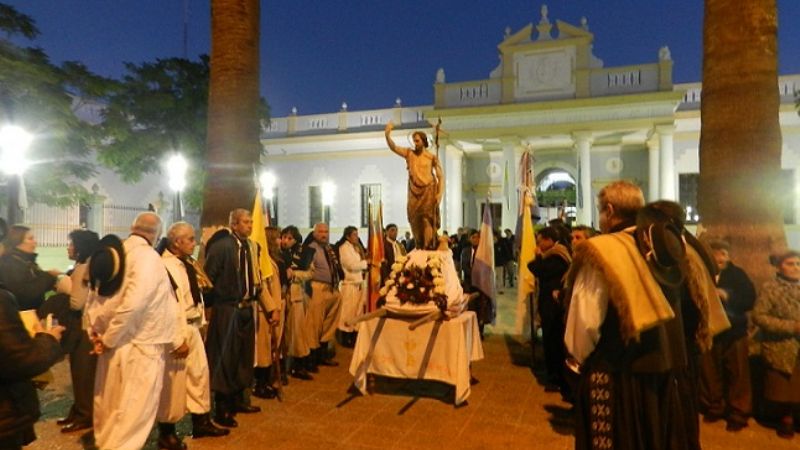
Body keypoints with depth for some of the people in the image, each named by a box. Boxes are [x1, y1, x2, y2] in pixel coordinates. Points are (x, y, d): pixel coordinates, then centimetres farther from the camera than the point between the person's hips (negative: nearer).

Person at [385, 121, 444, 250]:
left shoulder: (432, 157, 0)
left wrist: (440, 193, -12)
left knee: (427, 219, -9)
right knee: (415, 221, 4)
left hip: (428, 192, -3)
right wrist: (387, 134, -21)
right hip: (414, 193, 3)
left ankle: (429, 249, -9)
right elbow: (393, 147, -4)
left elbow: (441, 176, 0)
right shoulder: (409, 153, 8)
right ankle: (419, 249, 11)